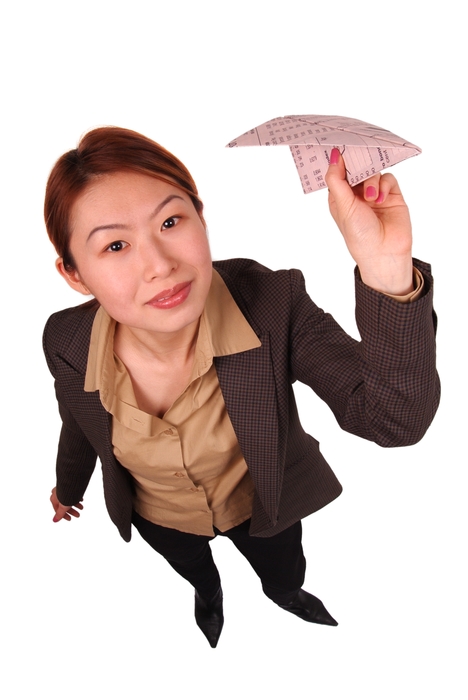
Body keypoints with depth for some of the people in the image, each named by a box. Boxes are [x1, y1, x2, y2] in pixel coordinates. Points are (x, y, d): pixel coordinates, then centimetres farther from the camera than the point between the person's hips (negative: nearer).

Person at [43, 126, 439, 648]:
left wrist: (388, 272, -57)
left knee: (285, 580, 33)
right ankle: (210, 597, 76)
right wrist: (68, 489, 16)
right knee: (198, 577, 37)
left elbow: (396, 420, -41)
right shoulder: (67, 343, -29)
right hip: (160, 521, 2)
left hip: (264, 505, -1)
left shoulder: (272, 302, -36)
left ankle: (287, 598, 73)